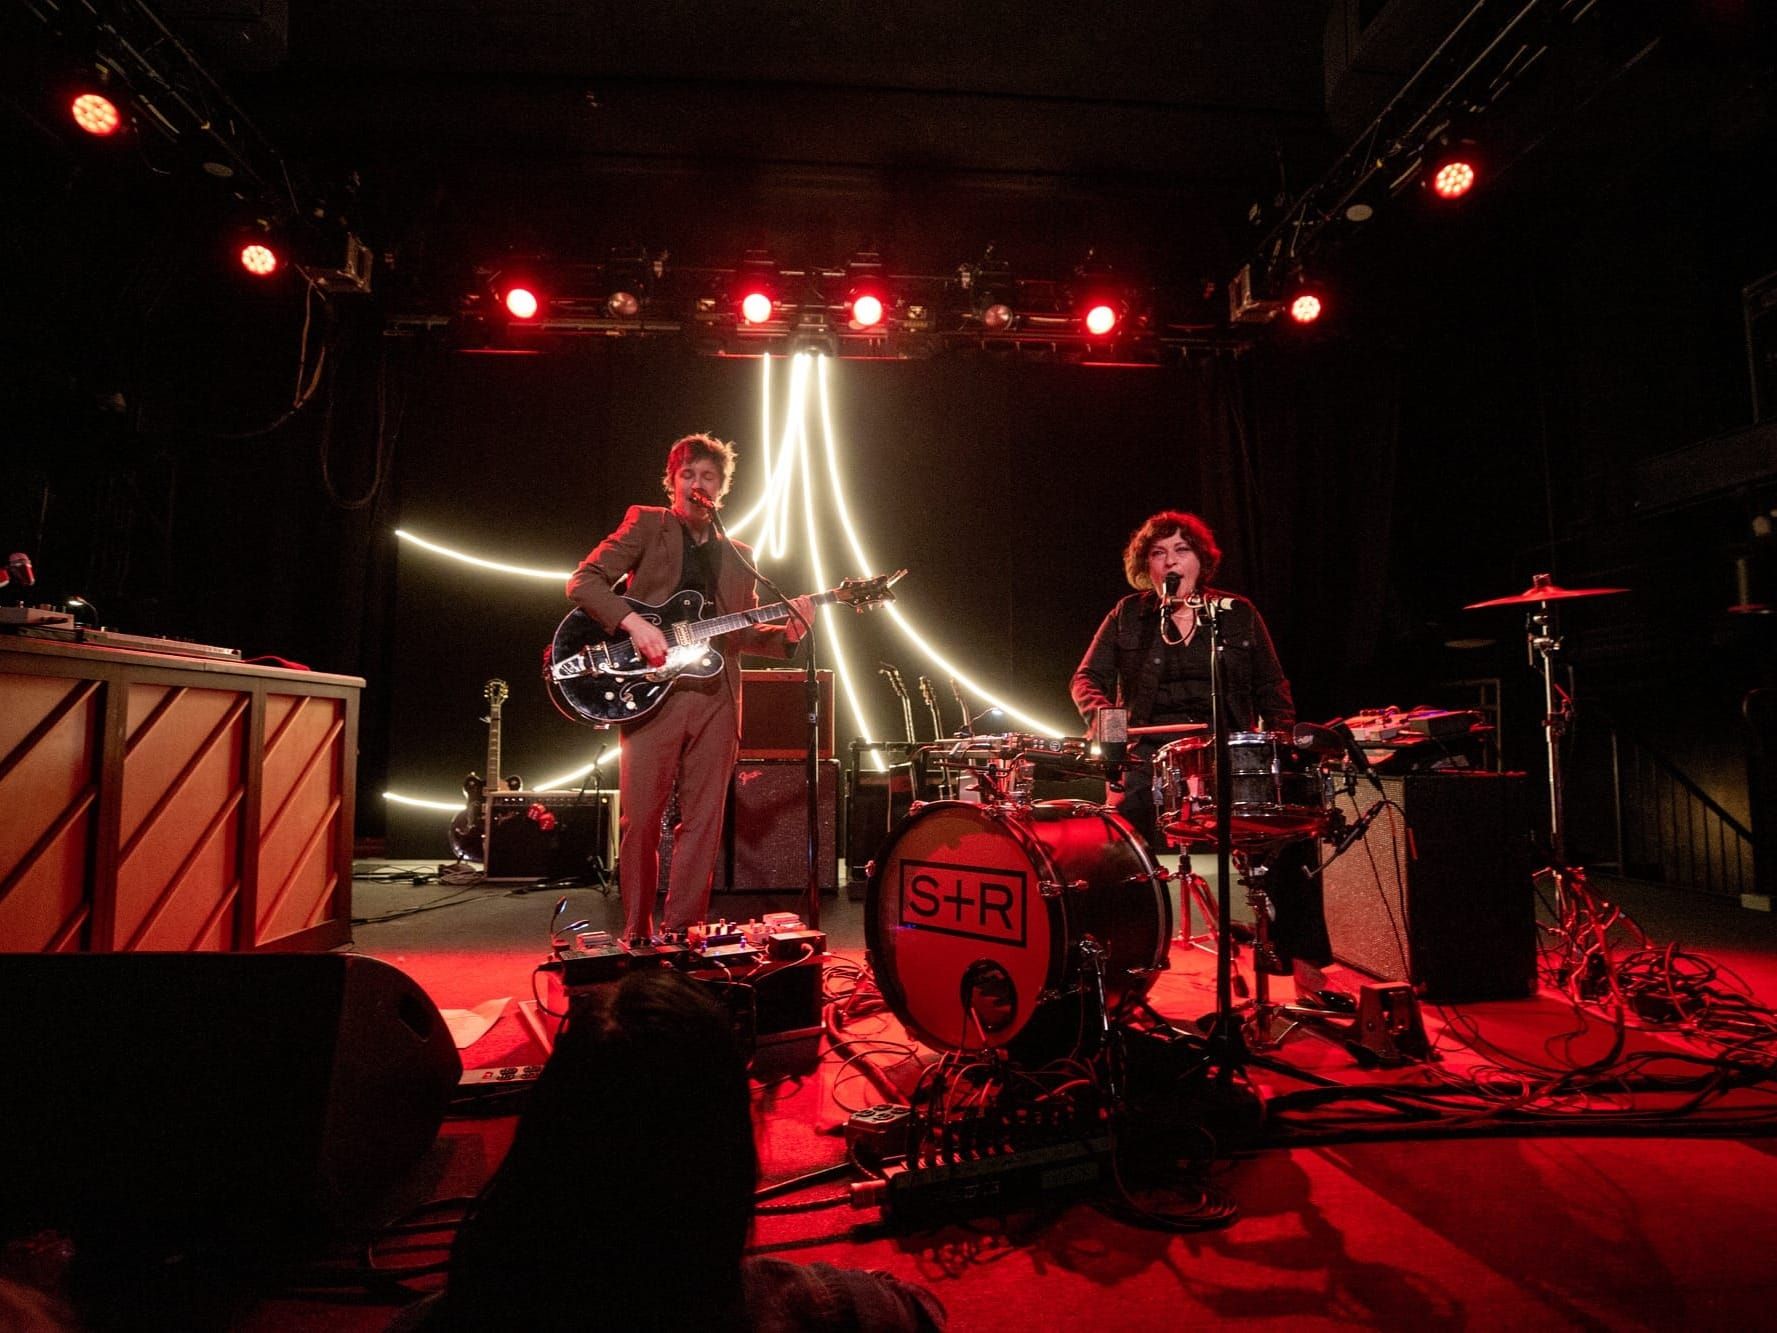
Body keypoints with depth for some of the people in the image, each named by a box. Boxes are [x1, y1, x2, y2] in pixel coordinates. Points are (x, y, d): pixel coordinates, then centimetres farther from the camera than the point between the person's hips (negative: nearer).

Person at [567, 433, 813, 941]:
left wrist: (787, 633, 0)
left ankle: (681, 932, 14)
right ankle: (637, 934, 14)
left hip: (716, 697, 4)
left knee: (703, 820, 3)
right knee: (640, 817, -1)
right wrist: (634, 622, -17)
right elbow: (583, 580, -2)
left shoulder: (738, 558, 20)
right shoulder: (645, 524, 7)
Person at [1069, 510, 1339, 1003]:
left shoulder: (1239, 614, 12)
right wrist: (1099, 711, -16)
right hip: (1150, 757, -1)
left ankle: (1304, 963, -2)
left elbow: (1272, 688, 14)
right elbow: (1087, 677, 7)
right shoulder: (1128, 615, 9)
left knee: (1290, 831, -19)